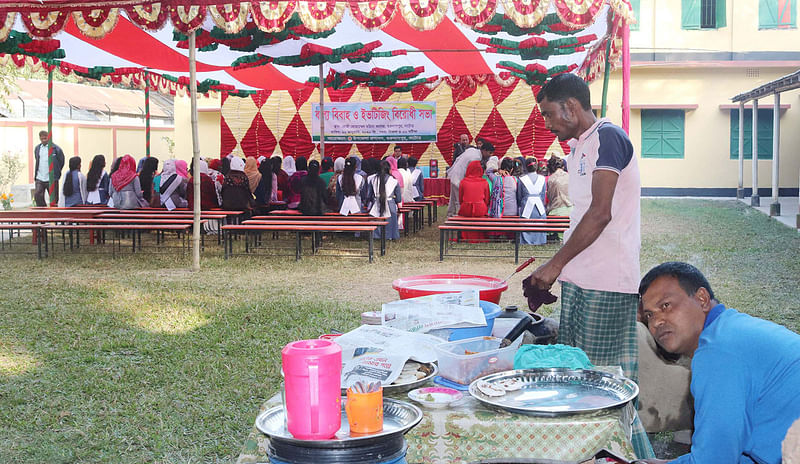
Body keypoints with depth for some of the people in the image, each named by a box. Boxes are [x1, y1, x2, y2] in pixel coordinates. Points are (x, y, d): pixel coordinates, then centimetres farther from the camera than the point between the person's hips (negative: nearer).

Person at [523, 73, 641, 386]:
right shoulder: (578, 147, 18)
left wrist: (555, 264, -15)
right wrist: (547, 275, 15)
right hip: (577, 278, 9)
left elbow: (600, 213, -19)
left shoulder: (607, 137, -11)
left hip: (607, 281, -9)